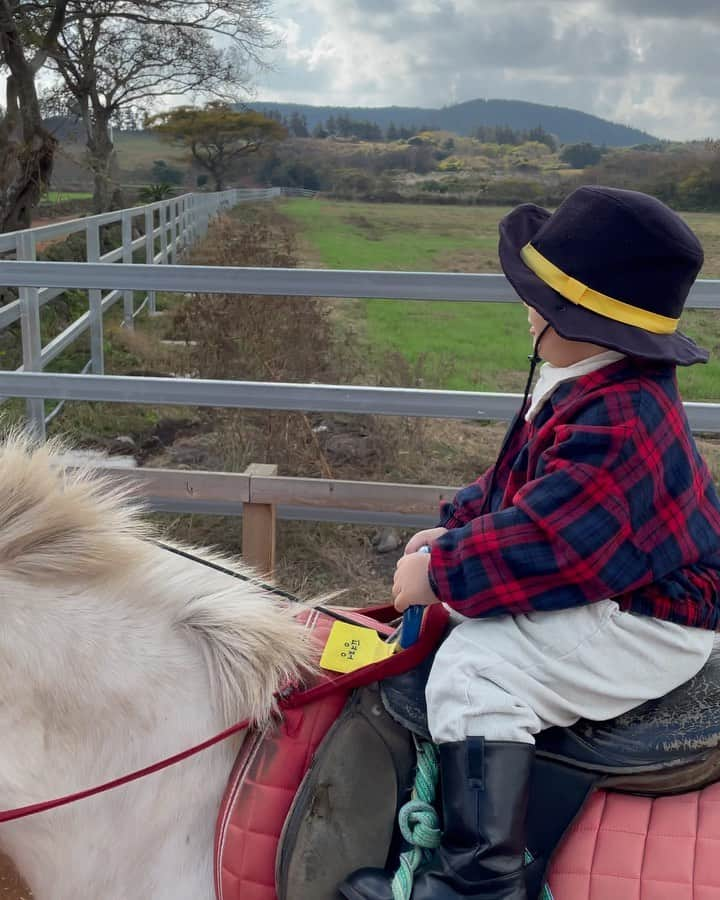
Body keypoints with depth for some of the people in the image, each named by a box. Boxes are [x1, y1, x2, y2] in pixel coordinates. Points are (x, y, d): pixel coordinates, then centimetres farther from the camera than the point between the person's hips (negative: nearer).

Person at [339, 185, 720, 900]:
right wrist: (454, 528, 5)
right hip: (610, 578, 12)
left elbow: (535, 542, -32)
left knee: (474, 667, -27)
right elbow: (516, 482, 16)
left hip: (643, 621, -12)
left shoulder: (611, 423, -31)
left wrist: (439, 572, -19)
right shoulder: (586, 386, 4)